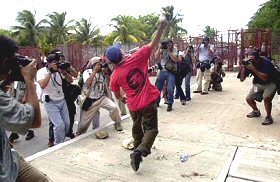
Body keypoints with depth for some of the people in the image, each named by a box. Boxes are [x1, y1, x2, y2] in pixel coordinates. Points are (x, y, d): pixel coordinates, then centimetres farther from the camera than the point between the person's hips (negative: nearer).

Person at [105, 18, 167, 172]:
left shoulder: (115, 76, -4)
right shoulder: (136, 58, -13)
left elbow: (117, 95, 12)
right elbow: (153, 44, -11)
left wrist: (123, 99, 32)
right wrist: (160, 28, -7)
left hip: (133, 105, 3)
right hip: (149, 101, -3)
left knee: (137, 128, 27)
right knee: (151, 129, 6)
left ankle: (138, 149, 43)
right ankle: (139, 151, -14)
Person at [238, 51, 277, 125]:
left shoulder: (266, 63, -28)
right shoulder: (248, 64, -14)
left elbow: (265, 78, -39)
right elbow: (242, 79, -13)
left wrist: (253, 69, -42)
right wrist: (243, 67, -27)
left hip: (270, 83, -5)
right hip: (258, 84, 6)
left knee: (266, 98, -29)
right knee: (248, 99, -3)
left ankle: (268, 117, -9)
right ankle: (256, 111, 27)